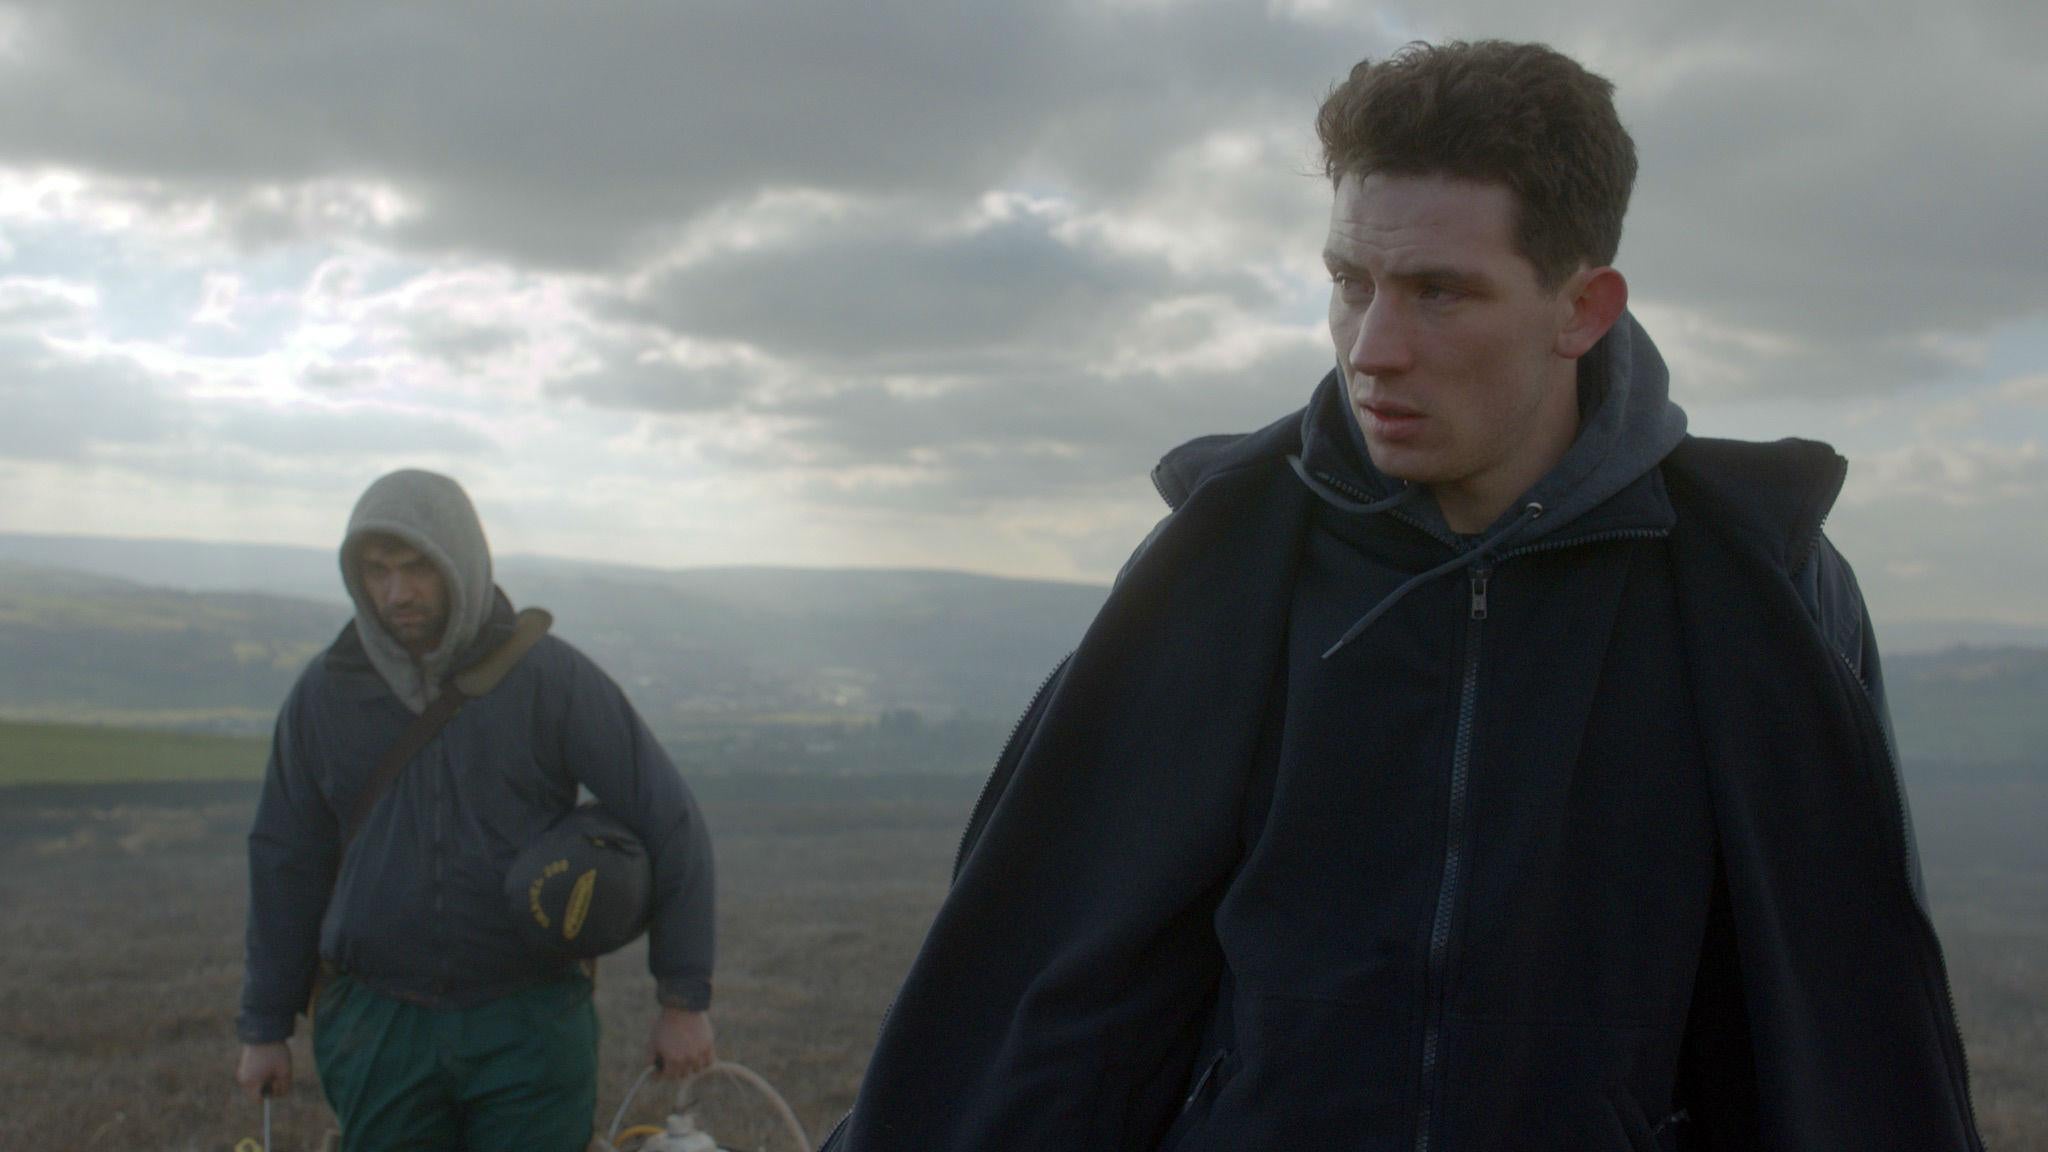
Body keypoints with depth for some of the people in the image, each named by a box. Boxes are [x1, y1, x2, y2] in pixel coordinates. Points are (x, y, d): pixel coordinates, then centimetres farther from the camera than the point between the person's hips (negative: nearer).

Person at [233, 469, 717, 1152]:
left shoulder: (550, 678, -6)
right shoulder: (325, 693, 3)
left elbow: (669, 826, -4)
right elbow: (285, 865, 11)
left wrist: (684, 999, -3)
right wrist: (264, 1026, 13)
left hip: (527, 1026, -2)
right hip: (375, 1025, 2)